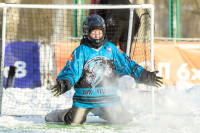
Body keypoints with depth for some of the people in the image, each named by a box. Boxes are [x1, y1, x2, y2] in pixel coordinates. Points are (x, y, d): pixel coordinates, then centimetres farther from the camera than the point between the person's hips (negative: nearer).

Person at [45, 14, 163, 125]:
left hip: (108, 96, 3)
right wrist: (64, 83, -30)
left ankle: (99, 112, 28)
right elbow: (72, 70, -11)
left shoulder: (111, 49, 6)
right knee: (73, 122, -12)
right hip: (85, 96, -3)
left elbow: (127, 65, 9)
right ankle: (60, 115, 26)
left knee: (124, 119, 0)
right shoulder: (81, 51, -4)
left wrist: (145, 76, 2)